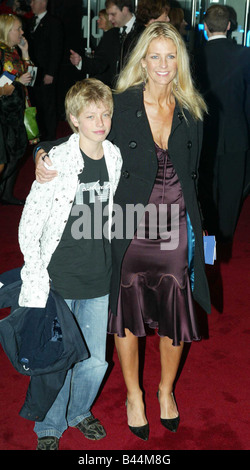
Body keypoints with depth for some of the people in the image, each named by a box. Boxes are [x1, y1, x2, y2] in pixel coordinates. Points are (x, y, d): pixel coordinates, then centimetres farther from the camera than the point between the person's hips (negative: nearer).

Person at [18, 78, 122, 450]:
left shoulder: (114, 157, 1)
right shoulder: (57, 161, -15)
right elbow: (28, 226, -10)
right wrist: (37, 276, -13)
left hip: (98, 279, 5)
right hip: (58, 280, -4)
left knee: (95, 361, 13)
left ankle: (80, 411, 42)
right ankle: (50, 429, 31)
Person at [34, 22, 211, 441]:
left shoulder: (190, 113, 2)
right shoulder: (120, 105, -9)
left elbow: (192, 175, 10)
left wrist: (194, 229, 10)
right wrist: (44, 154, -22)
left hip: (176, 231, 3)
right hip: (130, 231, -2)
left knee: (175, 317, 11)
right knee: (128, 314, 12)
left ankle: (166, 388, 40)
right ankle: (133, 394, 37)